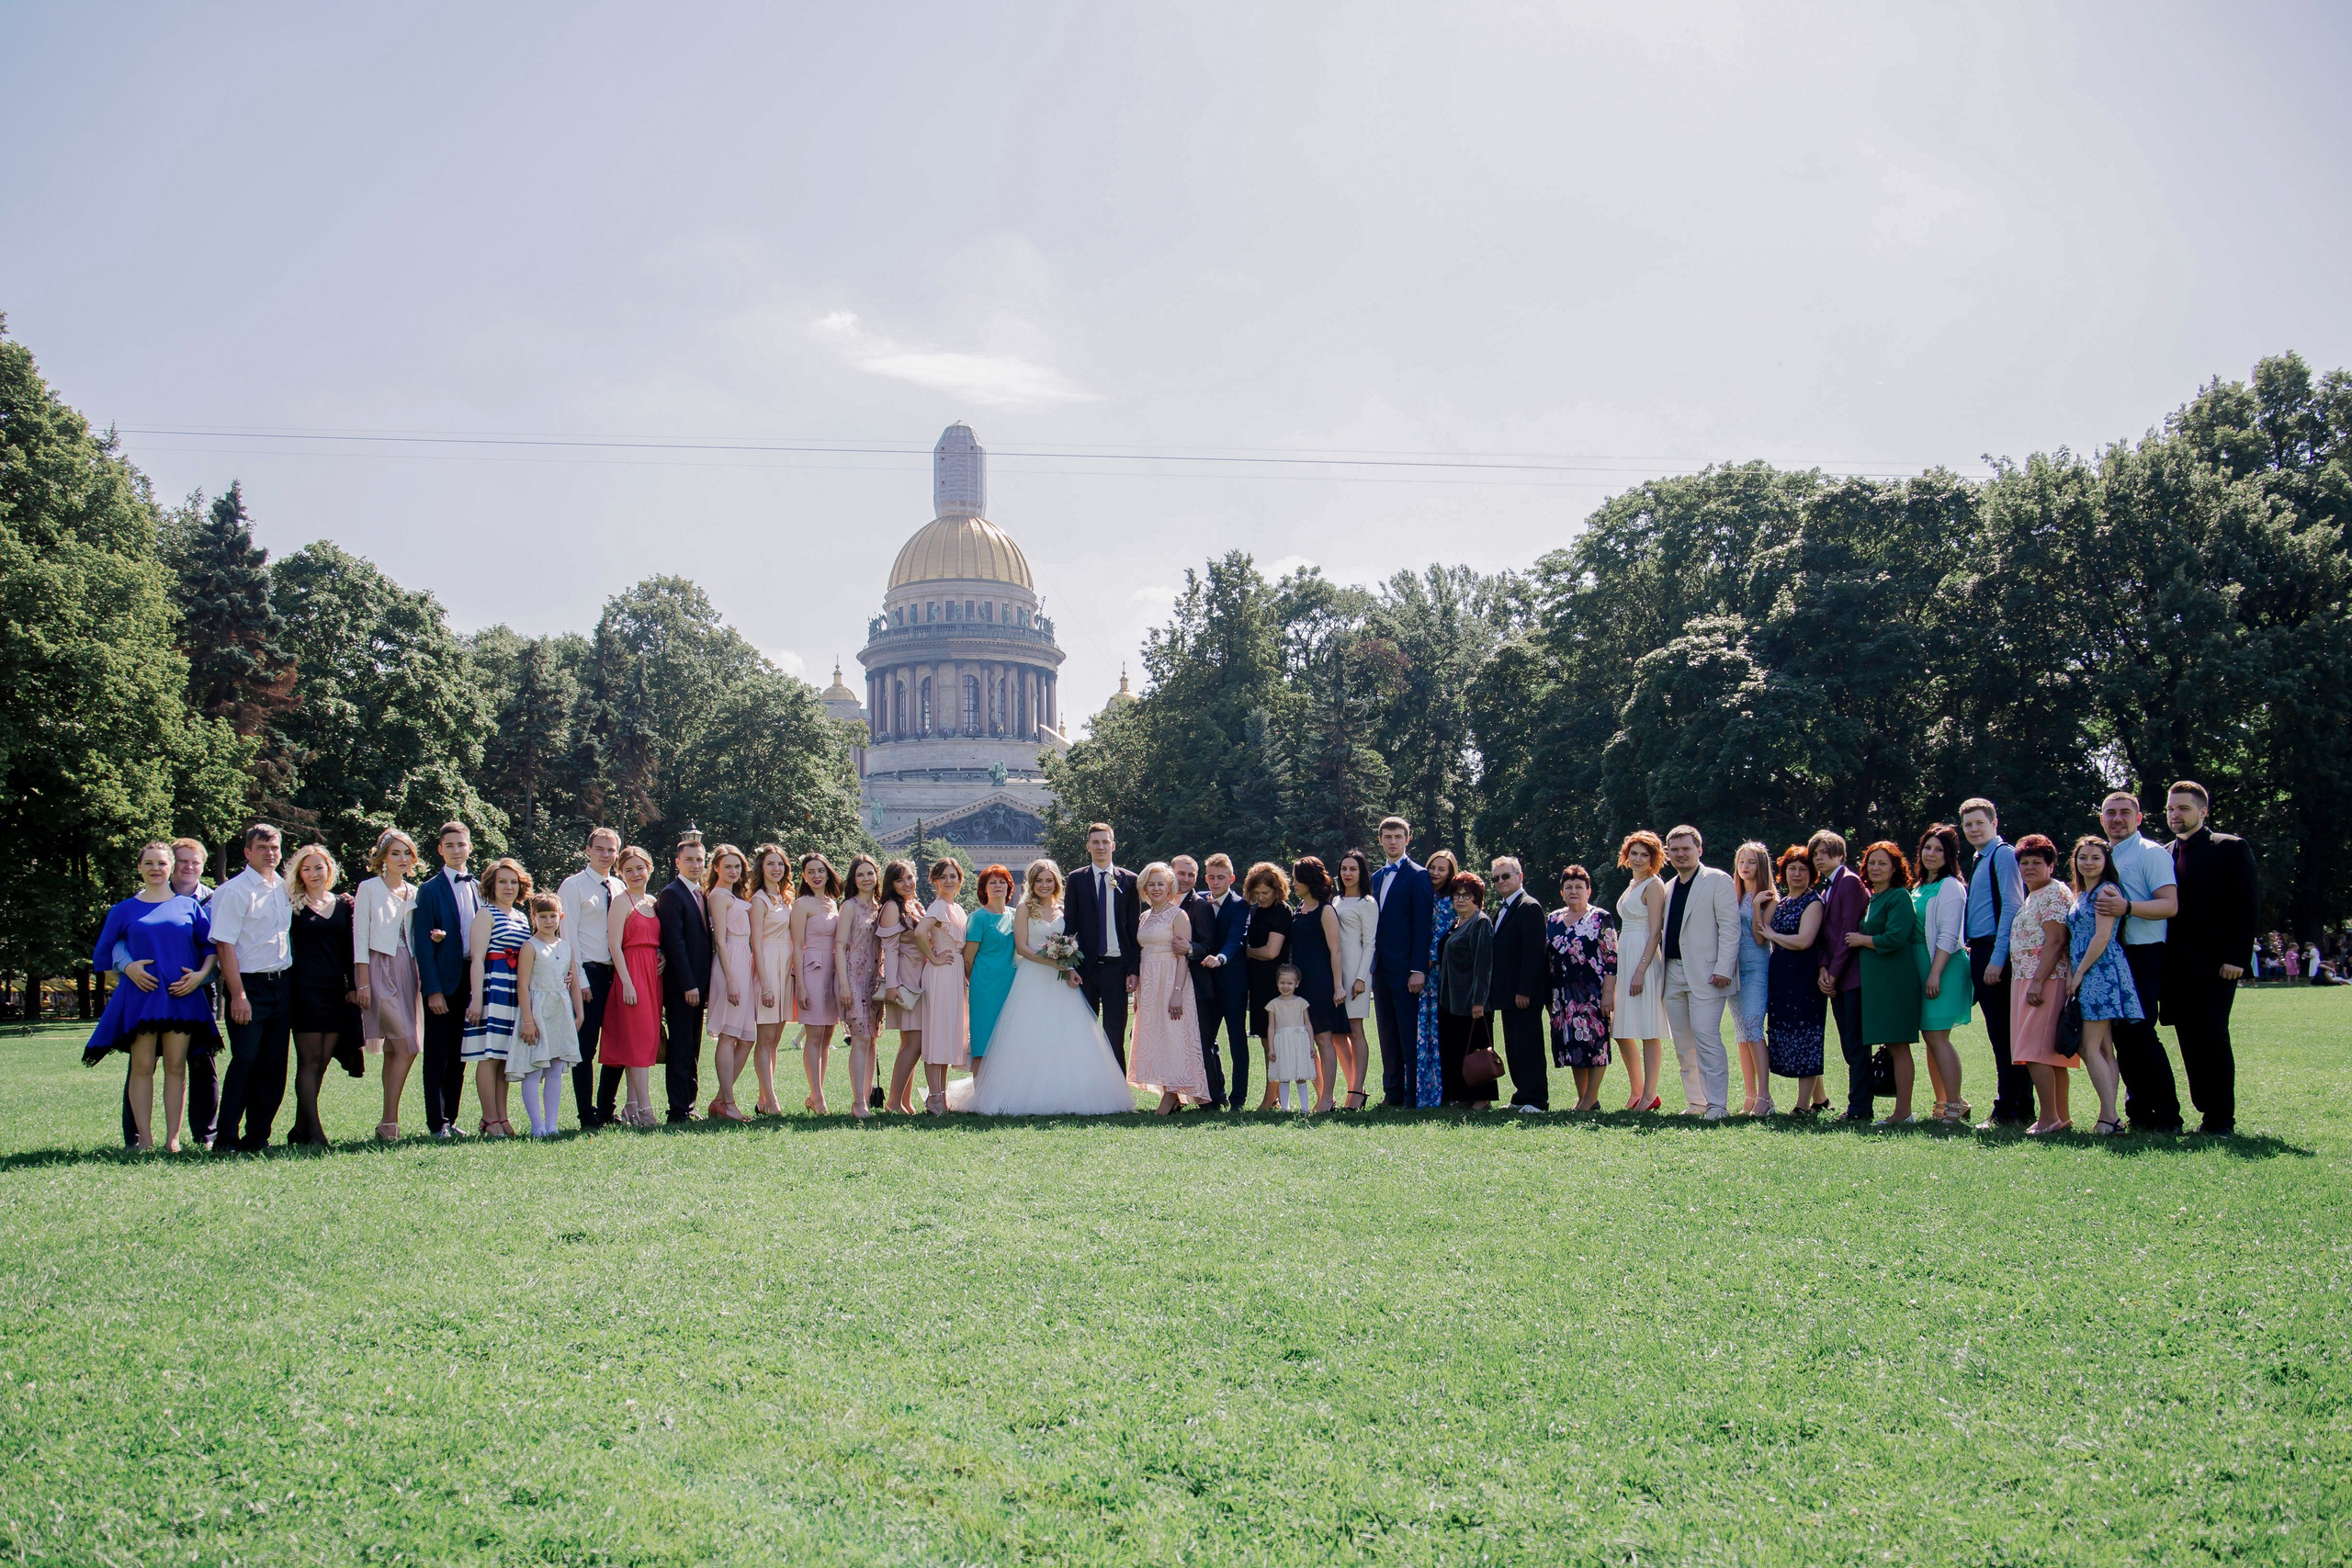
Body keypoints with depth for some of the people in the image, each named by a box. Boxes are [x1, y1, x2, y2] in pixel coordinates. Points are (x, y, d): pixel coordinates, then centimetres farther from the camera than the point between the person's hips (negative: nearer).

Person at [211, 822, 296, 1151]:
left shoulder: (284, 888, 11)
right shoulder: (235, 890, -8)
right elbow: (225, 944, -13)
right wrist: (238, 994, -18)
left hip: (281, 985, 6)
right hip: (250, 986, -6)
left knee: (274, 1063, 7)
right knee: (245, 1060, -8)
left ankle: (258, 1136, 14)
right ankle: (226, 1137, 0)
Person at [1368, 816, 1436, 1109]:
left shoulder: (1417, 875, -4)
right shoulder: (1376, 877, 18)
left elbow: (1423, 925, -10)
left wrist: (1419, 969, -16)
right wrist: (1371, 966, 12)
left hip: (1405, 969, -7)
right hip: (1380, 969, 7)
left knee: (1410, 1036, -4)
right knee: (1388, 1034, 9)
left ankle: (1414, 1096, -1)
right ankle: (1392, 1094, 14)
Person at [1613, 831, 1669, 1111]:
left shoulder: (1653, 886, -8)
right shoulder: (1632, 885, 18)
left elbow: (1655, 932, -15)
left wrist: (1641, 971, -21)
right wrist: (1616, 967, 16)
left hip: (1644, 959, -9)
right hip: (1623, 958, 9)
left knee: (1647, 1031, -5)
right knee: (1621, 1030, 10)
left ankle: (1650, 1095, -1)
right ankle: (1637, 1091, 19)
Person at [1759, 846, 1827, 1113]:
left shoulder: (1813, 902, -6)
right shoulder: (1779, 902, 17)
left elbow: (1804, 941, -18)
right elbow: (1760, 937, 12)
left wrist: (1772, 935, -5)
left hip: (1804, 978, -8)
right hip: (1781, 977, 8)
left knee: (1804, 1038, -6)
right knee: (1786, 1036, 8)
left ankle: (1804, 1105, -4)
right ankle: (1820, 1096, 20)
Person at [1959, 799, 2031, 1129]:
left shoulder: (2003, 854, -9)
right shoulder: (1979, 861, 20)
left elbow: (2012, 906, -16)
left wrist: (1997, 959, -20)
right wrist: (1974, 954, 13)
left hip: (1996, 951, -10)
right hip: (1981, 952, 10)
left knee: (2004, 1036, -6)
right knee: (2003, 1036, 12)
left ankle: (2006, 1112, -4)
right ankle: (2021, 1108, 17)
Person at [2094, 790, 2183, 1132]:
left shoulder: (2152, 853, -4)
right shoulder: (2103, 856, 18)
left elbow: (2170, 905, -16)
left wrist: (2127, 907, -28)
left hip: (2143, 954, -7)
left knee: (2140, 1033, -12)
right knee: (2121, 1034, 7)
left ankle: (2167, 1116, -5)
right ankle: (2139, 1113, 13)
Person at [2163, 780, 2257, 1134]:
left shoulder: (2230, 848, 0)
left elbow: (2247, 904, -5)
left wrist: (2235, 957, -13)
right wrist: (2160, 962, 6)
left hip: (2215, 965, -5)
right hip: (2177, 966, 5)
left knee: (2212, 1036, -7)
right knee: (2190, 1040, 5)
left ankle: (2222, 1118, 0)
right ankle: (2207, 1111, 11)